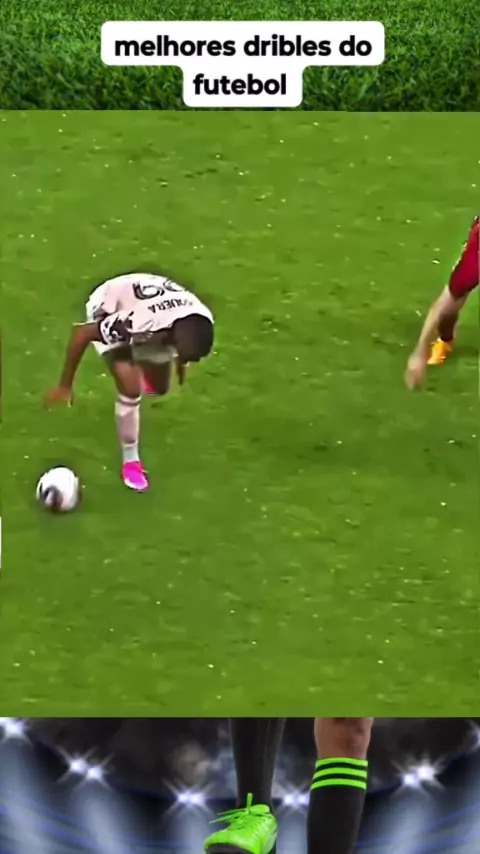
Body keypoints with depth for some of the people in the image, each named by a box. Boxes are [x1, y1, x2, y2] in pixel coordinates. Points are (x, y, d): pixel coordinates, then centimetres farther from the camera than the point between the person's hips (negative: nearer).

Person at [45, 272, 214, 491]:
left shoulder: (199, 319, -32)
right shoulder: (139, 321, -49)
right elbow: (81, 333, -35)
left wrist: (181, 363, 16)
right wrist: (65, 386, -26)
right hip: (108, 309, -5)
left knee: (159, 388, 18)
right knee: (131, 389, -21)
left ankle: (143, 373, 57)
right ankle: (130, 462, -1)